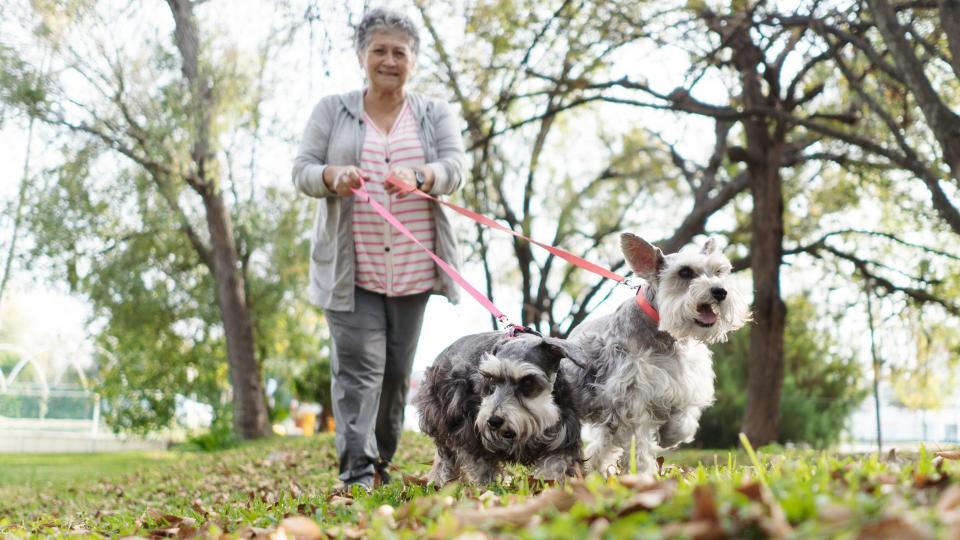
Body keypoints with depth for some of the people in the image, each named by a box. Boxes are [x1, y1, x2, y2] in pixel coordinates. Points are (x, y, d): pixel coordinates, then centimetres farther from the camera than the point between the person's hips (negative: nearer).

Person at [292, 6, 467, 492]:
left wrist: (417, 176, -28)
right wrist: (334, 176, -22)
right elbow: (302, 170, 1)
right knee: (359, 365, -12)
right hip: (349, 268, -2)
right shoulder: (331, 110, 8)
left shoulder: (436, 115, 9)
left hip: (412, 268, 2)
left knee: (397, 370, 7)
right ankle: (356, 471, -15)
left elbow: (454, 169, -6)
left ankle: (381, 463, 21)